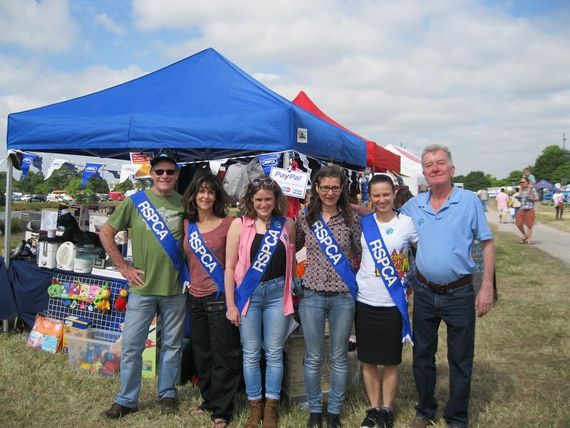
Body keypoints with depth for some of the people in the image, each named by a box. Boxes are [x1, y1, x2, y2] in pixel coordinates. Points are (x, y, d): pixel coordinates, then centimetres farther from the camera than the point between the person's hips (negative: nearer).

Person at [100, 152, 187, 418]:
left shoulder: (184, 204, 2)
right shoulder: (135, 201, -2)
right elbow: (105, 233, 2)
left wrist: (188, 268, 1)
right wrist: (123, 267, -2)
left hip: (175, 289, 1)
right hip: (142, 288, -1)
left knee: (172, 345, 12)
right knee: (131, 346, 5)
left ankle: (167, 394, 30)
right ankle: (126, 400, 22)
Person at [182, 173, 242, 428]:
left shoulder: (228, 223, -8)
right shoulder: (187, 224, 7)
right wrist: (191, 281, 14)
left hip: (220, 296, -5)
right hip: (195, 297, 5)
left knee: (223, 355, 1)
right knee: (201, 354, 16)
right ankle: (209, 399, 34)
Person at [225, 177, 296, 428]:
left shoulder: (287, 225, 2)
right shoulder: (239, 225, -3)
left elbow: (292, 261, 10)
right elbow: (230, 266, -3)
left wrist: (293, 292, 6)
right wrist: (230, 304, -5)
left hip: (278, 292, 1)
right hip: (248, 294, -1)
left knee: (274, 352, 8)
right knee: (251, 353, 8)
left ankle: (271, 408, 22)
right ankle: (254, 407, 24)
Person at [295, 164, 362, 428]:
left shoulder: (351, 218, -1)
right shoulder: (305, 217, 2)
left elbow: (360, 253, 7)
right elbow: (292, 247, 14)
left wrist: (350, 271, -3)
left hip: (343, 296, 0)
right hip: (312, 295, 1)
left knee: (339, 358, 10)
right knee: (313, 358, 10)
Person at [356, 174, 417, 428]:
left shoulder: (407, 223, -4)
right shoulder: (363, 223, 2)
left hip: (394, 302, -2)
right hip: (365, 301, 2)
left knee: (391, 361, 10)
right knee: (368, 360, 11)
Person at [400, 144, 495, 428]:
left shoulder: (469, 201, -7)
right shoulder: (413, 206, 1)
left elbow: (487, 245, -4)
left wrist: (487, 287, -10)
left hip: (459, 294, -3)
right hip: (424, 293, 3)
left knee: (460, 361, 10)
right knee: (422, 355, 15)